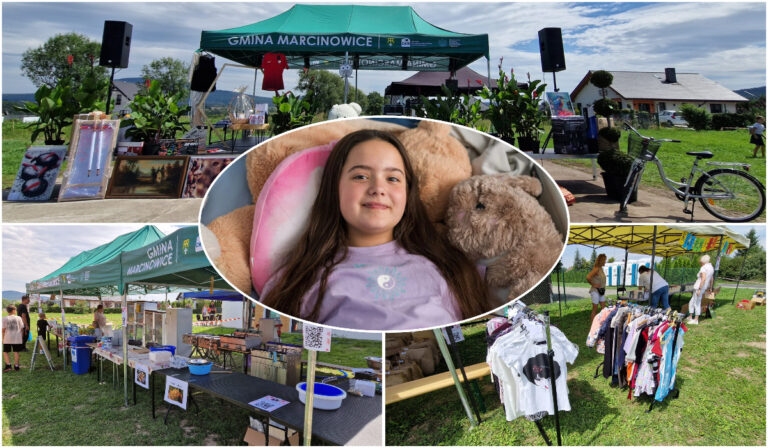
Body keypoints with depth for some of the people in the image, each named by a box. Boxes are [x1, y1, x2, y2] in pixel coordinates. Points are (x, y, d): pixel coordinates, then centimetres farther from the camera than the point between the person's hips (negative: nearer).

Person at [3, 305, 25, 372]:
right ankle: (16, 366, 11)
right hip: (17, 339, 1)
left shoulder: (4, 319, -3)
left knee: (5, 352, 10)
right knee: (16, 352, 8)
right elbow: (21, 329, 3)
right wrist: (21, 336, 14)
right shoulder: (18, 318, 1)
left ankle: (8, 365, -3)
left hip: (7, 339, -1)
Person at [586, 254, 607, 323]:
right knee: (595, 309, -2)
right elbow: (588, 277, -29)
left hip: (601, 292, 9)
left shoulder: (601, 268, 10)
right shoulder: (596, 269, -18)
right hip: (595, 291, -9)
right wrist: (593, 285, -16)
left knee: (603, 308, 9)